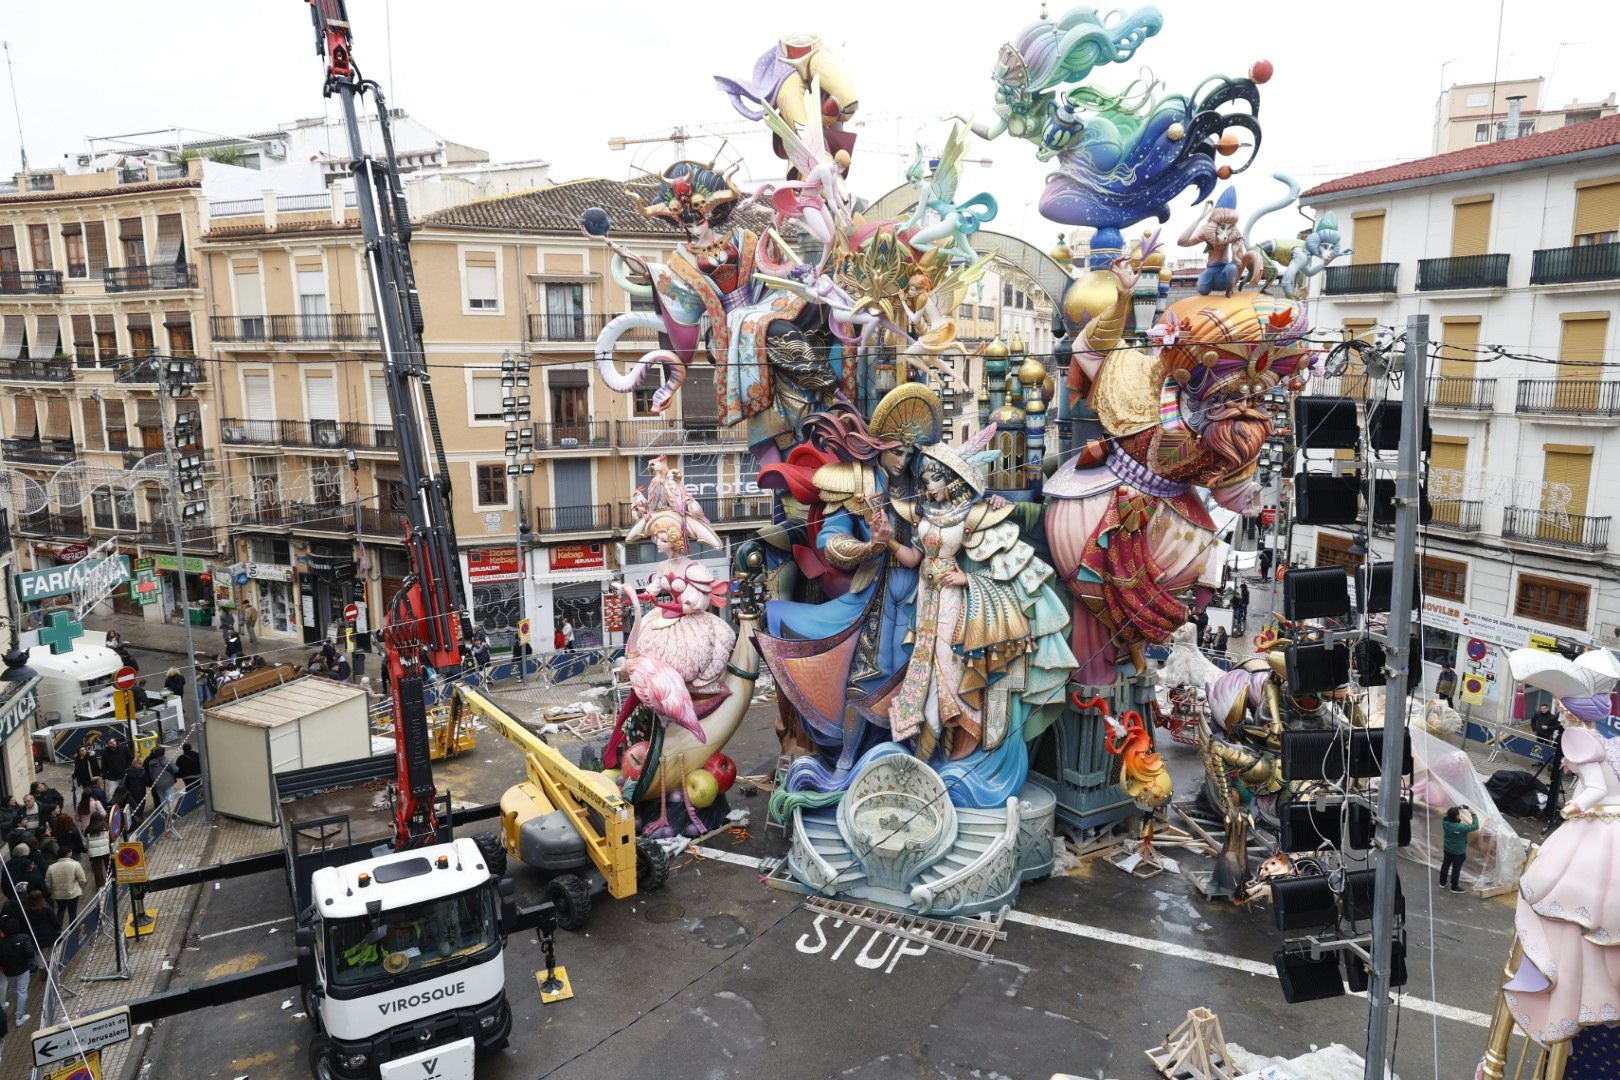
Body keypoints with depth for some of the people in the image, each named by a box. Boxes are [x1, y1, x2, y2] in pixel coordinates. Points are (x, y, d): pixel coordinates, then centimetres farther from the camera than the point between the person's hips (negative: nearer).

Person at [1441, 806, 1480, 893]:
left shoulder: (1445, 822, -17)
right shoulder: (1460, 827, -35)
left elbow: (1447, 814, 6)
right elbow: (1475, 826, -27)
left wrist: (1458, 808, -5)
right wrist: (1473, 814, -18)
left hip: (1447, 849, 6)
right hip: (1459, 852, -6)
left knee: (1445, 865, 21)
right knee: (1456, 868, 12)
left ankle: (1442, 883, 37)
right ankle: (1454, 887, 27)